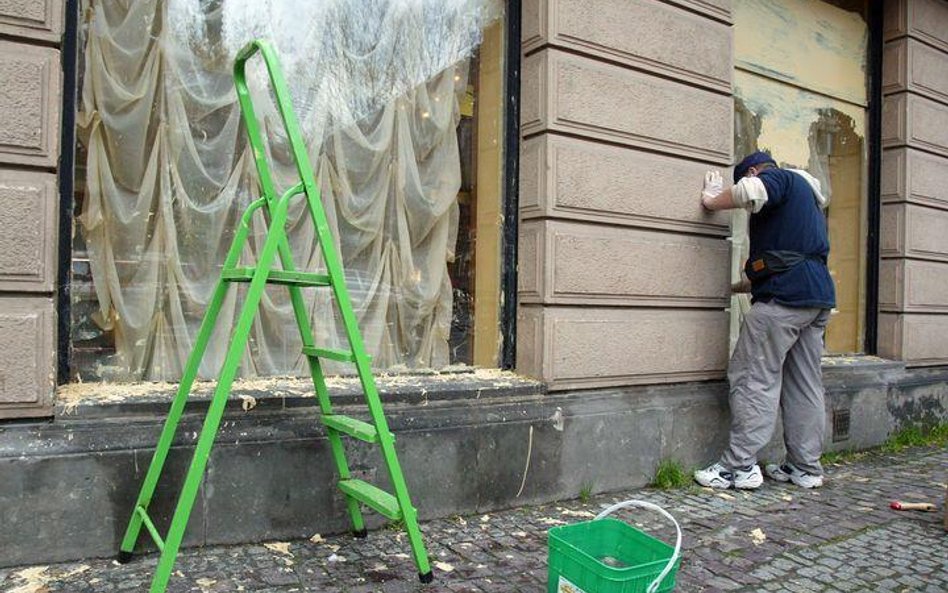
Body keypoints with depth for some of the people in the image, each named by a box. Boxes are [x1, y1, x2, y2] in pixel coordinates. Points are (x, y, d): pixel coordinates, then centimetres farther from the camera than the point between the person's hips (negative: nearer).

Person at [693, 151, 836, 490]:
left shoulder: (779, 178, 2)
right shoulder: (807, 194, 31)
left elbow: (751, 192, -23)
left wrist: (712, 200, -6)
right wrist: (754, 283, 29)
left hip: (785, 292, -10)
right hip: (819, 295, 10)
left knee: (754, 378, -8)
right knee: (806, 384, 10)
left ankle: (740, 465, -7)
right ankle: (806, 467, 15)